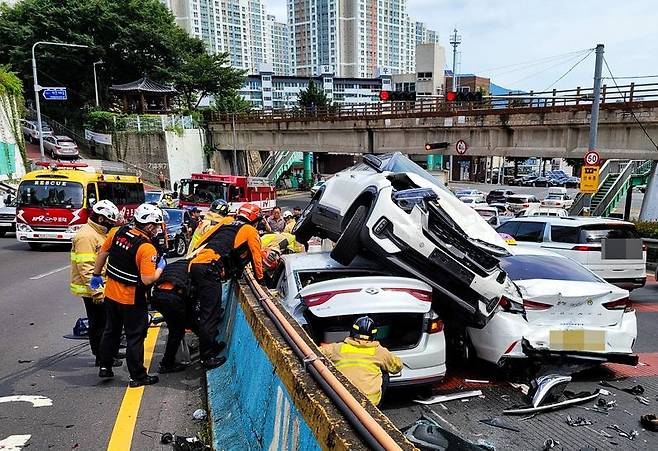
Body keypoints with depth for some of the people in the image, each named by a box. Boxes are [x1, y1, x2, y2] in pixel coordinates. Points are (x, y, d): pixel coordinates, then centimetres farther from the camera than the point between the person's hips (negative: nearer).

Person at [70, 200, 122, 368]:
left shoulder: (99, 233, 14)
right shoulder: (86, 236, -20)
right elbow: (86, 267, -25)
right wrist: (96, 292, -26)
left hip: (102, 286, 10)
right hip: (93, 289, -10)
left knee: (105, 321, 17)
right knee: (99, 323, 0)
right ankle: (101, 357, 11)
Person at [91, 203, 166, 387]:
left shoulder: (117, 232, -4)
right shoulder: (147, 248, -25)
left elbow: (102, 254, 8)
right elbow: (147, 279, -28)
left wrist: (96, 275, 22)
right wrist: (160, 267, -10)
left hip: (111, 295, 7)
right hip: (132, 301, -7)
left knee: (111, 331, 23)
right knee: (135, 337, 7)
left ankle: (105, 367, 36)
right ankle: (138, 376, 17)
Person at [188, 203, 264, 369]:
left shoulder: (226, 223, 26)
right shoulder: (250, 231, 10)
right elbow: (257, 257, 13)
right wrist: (260, 277, 26)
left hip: (195, 264, 8)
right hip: (209, 269, -8)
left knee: (206, 309, 20)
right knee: (210, 314, -1)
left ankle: (211, 344, 34)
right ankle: (207, 357, 6)